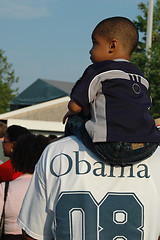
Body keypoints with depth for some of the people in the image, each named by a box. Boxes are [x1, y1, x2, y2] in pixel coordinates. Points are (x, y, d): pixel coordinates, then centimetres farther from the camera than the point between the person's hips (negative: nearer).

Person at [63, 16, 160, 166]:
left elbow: (75, 106, 4)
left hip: (112, 149, -6)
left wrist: (73, 112, 30)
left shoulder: (98, 71, 5)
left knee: (74, 122, 15)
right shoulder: (141, 77, 23)